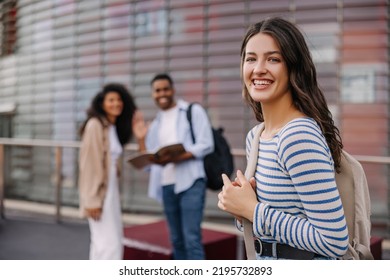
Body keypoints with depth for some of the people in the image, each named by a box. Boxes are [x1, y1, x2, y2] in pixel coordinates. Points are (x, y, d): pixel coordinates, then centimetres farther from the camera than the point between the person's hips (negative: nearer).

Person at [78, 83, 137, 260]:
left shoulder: (114, 127, 12)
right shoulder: (95, 125, -14)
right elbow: (90, 162, -18)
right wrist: (93, 199, -20)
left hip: (110, 188, 9)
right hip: (98, 190, -9)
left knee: (107, 239, 14)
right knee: (109, 241, -9)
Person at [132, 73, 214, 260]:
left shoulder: (193, 111, 3)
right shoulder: (155, 124, 18)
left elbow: (206, 145, -9)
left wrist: (175, 158, -19)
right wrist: (141, 139, 0)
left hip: (190, 182, -6)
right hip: (166, 185, 6)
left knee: (192, 239, -11)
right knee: (177, 240, 11)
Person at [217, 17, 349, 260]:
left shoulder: (300, 136, -23)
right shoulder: (254, 136, 1)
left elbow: (335, 241, -26)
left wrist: (253, 209, -21)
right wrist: (240, 205, -8)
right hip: (262, 257, 7)